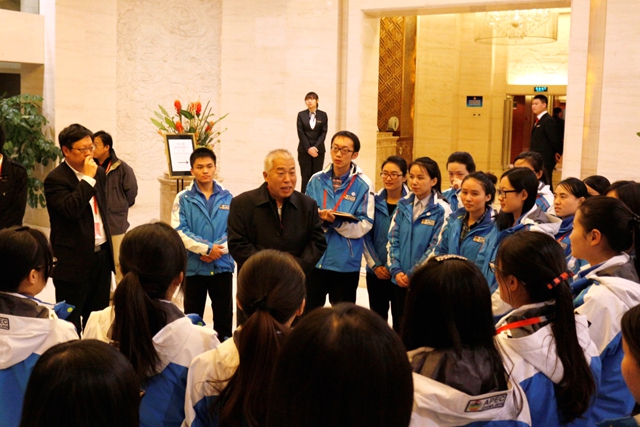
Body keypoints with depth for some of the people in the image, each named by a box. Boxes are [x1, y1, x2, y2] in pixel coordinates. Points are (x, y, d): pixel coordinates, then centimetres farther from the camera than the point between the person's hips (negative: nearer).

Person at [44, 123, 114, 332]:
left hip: (101, 255, 7)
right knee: (70, 323, 1)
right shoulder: (55, 179, -12)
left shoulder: (99, 173, 11)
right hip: (74, 260, -7)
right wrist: (88, 179, -21)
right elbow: (72, 209, -28)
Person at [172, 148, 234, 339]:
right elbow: (179, 231, -11)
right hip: (194, 266, -1)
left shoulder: (227, 197, 2)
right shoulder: (183, 198, -2)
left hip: (223, 265, 1)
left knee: (224, 314, 9)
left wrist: (218, 250, -17)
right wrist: (207, 248, -18)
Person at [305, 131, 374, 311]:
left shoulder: (363, 185, -7)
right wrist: (319, 219, -18)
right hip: (314, 259, 3)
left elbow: (364, 225, -12)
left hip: (346, 262, -3)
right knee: (308, 312, 13)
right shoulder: (316, 180, 2)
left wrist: (336, 222, -26)